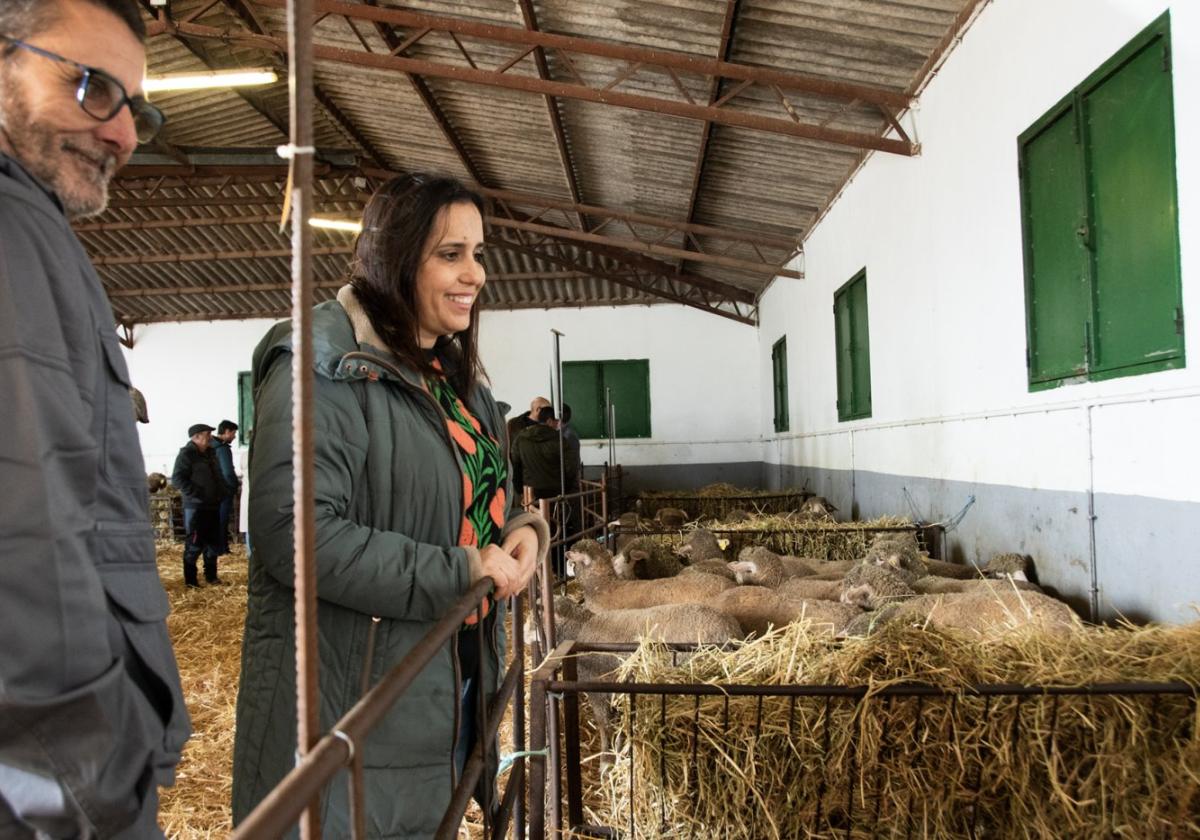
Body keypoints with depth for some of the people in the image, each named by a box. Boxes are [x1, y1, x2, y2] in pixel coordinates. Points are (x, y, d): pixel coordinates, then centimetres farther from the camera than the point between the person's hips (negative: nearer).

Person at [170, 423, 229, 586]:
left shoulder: (210, 453, 15)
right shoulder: (186, 454, -10)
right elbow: (177, 479, -18)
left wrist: (224, 491, 9)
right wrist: (196, 494, -22)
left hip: (212, 505, 8)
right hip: (195, 506, -8)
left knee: (213, 542, 13)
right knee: (194, 544, -3)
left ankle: (211, 575, 24)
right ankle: (190, 580, 5)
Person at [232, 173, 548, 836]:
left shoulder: (454, 375, 10)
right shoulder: (327, 367, -17)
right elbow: (295, 532, -27)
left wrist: (522, 529, -3)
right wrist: (459, 573, -23)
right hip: (351, 701, -8)